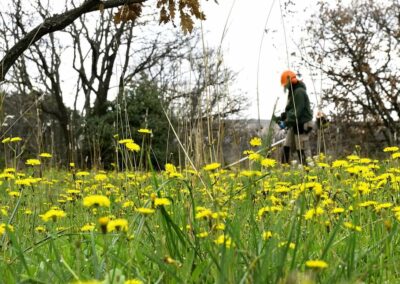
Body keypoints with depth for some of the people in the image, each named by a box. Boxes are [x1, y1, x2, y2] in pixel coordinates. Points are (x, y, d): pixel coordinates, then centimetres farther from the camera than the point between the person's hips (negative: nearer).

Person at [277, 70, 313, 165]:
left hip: (301, 125, -10)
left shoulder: (299, 92, -16)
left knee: (302, 150, -7)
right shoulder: (292, 92, 15)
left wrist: (286, 122, -22)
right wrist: (282, 118, 7)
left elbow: (297, 112, -21)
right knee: (286, 148, 7)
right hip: (294, 125, 10)